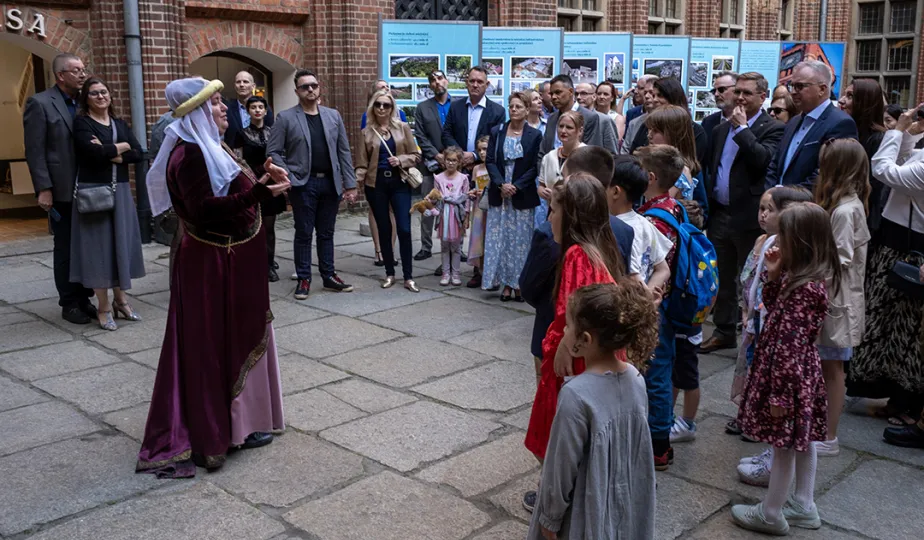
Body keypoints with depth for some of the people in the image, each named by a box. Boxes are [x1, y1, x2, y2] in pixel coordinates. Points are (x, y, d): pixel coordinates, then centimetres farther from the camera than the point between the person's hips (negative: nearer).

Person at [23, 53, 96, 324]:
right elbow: (34, 151, -10)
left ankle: (85, 298, 19)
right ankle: (69, 303, 14)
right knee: (66, 249, 4)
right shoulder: (39, 103, -5)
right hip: (62, 191, -5)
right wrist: (43, 189, -16)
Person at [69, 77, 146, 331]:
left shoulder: (120, 123, 13)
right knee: (98, 244, -1)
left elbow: (139, 154, 1)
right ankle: (103, 306, 6)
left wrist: (111, 153, -13)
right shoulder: (82, 122, -3)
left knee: (121, 242, 8)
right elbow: (93, 151, -20)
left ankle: (120, 299, 20)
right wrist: (122, 146, -6)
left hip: (120, 190, 5)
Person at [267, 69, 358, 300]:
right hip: (303, 184, -3)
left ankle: (329, 276, 20)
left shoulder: (333, 115, 8)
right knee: (304, 234, 4)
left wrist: (350, 184, 3)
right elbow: (273, 152, -4)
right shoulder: (286, 118, -3)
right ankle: (304, 279, 13)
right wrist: (289, 179, -12)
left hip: (330, 183, 3)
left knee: (326, 233, 11)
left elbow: (344, 151, 7)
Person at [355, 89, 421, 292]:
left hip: (399, 183, -1)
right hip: (376, 184, 1)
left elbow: (416, 155, 5)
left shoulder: (403, 128, 4)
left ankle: (408, 277, 1)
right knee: (384, 230, 7)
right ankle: (389, 274, 18)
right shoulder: (367, 132, 5)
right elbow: (362, 163, 4)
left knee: (404, 229, -7)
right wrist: (356, 181, -12)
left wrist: (400, 160, -13)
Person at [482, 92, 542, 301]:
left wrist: (516, 186, -13)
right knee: (500, 239, 2)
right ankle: (506, 283, 9)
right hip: (499, 194, 2)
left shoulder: (535, 135, 0)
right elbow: (490, 161, 2)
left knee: (521, 240, 1)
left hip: (522, 195, -2)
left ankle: (520, 283, 8)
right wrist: (501, 184, -12)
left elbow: (535, 166, -4)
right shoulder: (496, 132, 6)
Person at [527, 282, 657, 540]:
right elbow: (638, 447, 3)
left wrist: (550, 517, -6)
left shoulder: (576, 395, -28)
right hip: (627, 503, 6)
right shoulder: (635, 379, -10)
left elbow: (563, 467, -19)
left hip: (588, 512, -5)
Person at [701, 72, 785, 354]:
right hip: (719, 214, 6)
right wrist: (706, 204, 10)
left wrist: (742, 127, -16)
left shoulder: (773, 129, -6)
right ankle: (724, 331, 26)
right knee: (722, 277, 14)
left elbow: (764, 160, -23)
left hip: (749, 217, -6)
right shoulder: (721, 129, 14)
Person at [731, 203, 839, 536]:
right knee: (802, 439, 20)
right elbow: (774, 308, 15)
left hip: (790, 376, -10)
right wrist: (773, 274, 1)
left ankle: (771, 514, 20)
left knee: (784, 445, 5)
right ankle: (803, 506, 35)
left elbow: (791, 346, -26)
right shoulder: (800, 277, 2)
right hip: (803, 374, 10)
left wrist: (779, 393, -22)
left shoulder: (805, 288, -27)